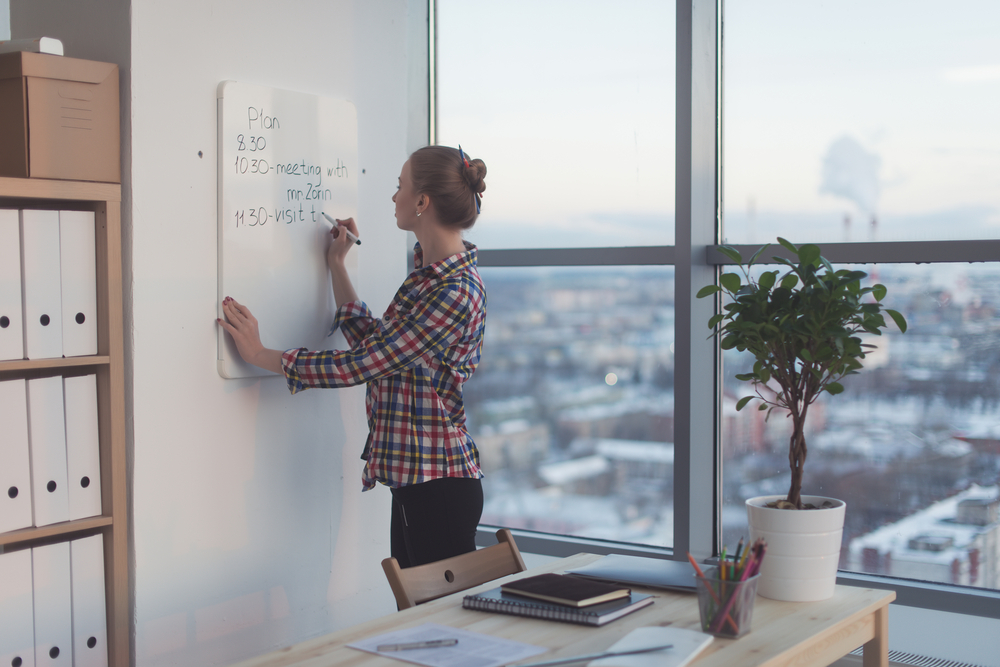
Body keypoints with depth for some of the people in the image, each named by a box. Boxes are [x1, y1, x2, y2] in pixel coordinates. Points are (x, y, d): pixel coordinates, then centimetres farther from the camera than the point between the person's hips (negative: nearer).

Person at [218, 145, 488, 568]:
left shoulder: (455, 291, -19)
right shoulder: (430, 273, 14)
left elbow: (360, 365, -18)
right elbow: (371, 340, 21)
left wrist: (261, 354, -8)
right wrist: (336, 265, 24)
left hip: (439, 485, -10)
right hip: (413, 481, 10)